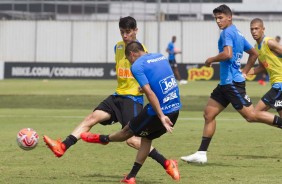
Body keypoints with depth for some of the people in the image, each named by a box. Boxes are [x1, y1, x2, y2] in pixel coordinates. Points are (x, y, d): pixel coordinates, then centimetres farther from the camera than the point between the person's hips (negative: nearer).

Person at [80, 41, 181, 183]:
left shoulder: (137, 66, -9)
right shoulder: (161, 57, 13)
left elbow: (149, 93, -20)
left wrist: (161, 116, -22)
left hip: (161, 110, -7)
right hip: (175, 109, 7)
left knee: (129, 130, 19)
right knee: (146, 138, 21)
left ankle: (102, 139, 41)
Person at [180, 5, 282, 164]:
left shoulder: (228, 32, -11)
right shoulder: (238, 34, 17)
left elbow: (227, 54, -27)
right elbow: (254, 54, 26)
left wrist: (211, 60, -11)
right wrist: (245, 72, 24)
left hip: (232, 82, -10)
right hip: (226, 83, 10)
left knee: (251, 115, -11)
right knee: (209, 113, 7)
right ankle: (201, 154, 7)